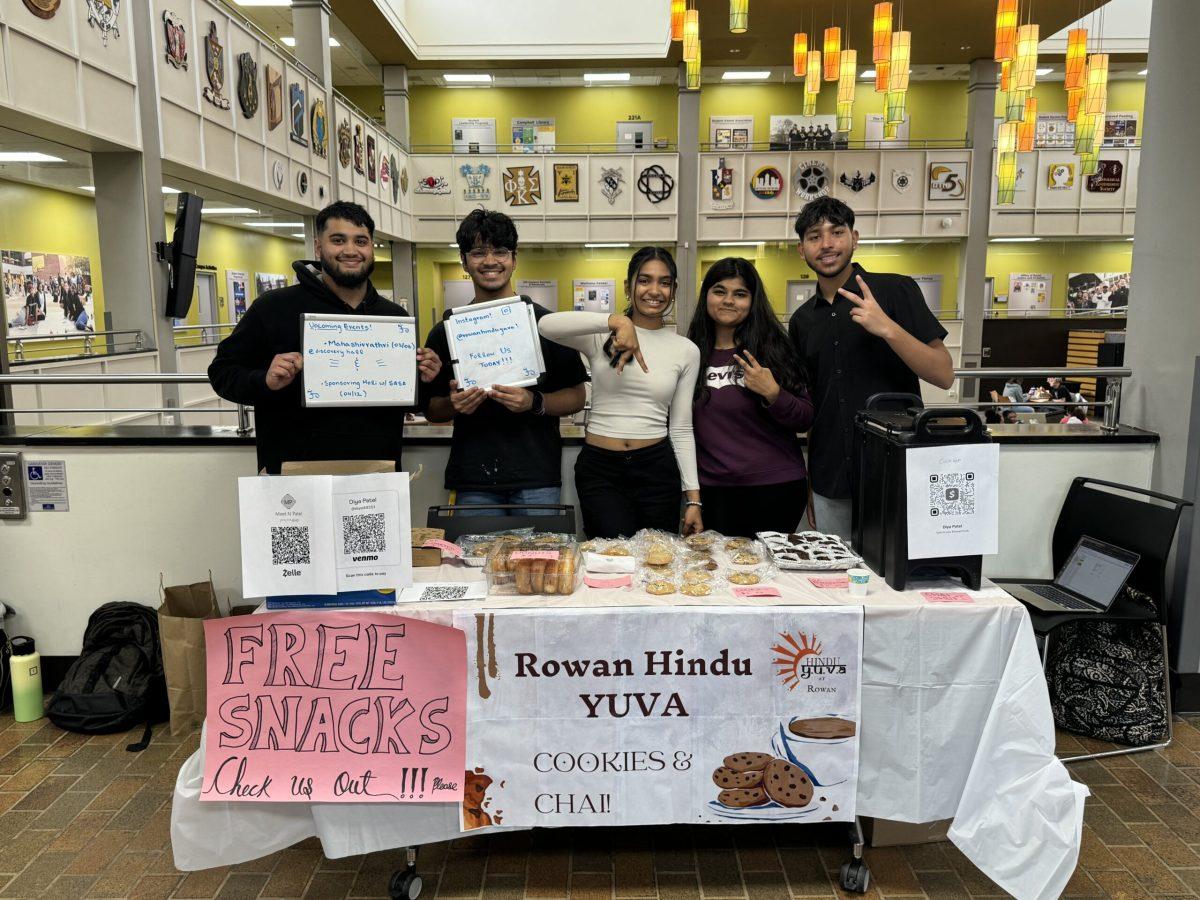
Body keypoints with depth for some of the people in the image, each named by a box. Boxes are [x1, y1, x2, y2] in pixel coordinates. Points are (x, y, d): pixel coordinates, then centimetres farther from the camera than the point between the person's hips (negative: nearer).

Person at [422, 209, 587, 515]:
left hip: (537, 479, -1)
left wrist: (535, 402, -15)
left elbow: (576, 397, 3)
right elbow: (431, 410, 12)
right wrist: (454, 405, -10)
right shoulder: (446, 330, 7)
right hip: (472, 482, 1)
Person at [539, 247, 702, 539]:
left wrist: (693, 497, 3)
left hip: (657, 469, 2)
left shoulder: (687, 350, 5)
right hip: (599, 469, -2)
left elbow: (681, 429, 8)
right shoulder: (602, 336, -1)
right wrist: (616, 320, -32)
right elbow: (546, 325, -21)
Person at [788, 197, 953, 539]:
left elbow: (944, 376, -9)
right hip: (830, 482, 4)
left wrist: (888, 329, -22)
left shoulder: (895, 291, -4)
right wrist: (807, 481, 10)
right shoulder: (802, 320, 10)